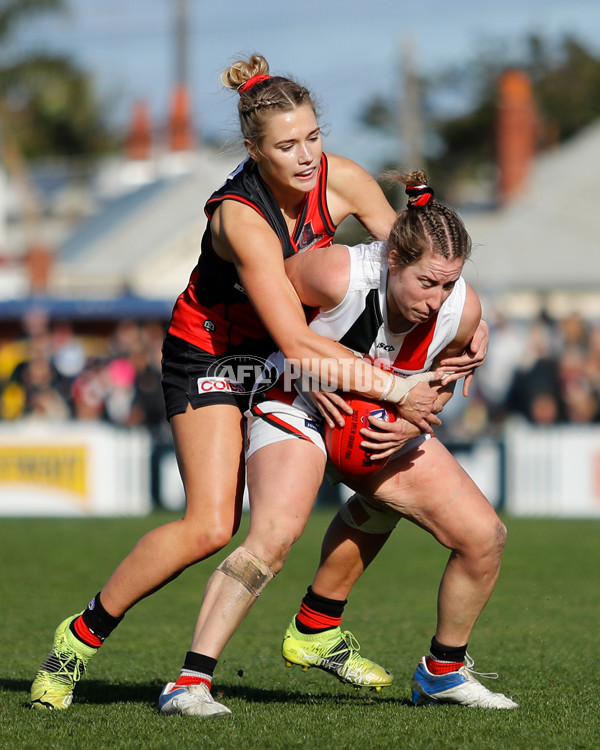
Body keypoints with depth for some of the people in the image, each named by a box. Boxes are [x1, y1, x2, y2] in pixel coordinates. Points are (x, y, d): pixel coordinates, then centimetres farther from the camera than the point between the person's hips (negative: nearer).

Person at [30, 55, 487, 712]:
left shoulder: (337, 179, -16)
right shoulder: (241, 218, -34)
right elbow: (298, 344, -37)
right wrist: (395, 390, -35)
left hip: (287, 356, 7)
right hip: (210, 356, -7)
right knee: (211, 527, -20)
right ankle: (82, 636, -2)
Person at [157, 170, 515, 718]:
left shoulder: (461, 310, -19)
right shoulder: (338, 274, -33)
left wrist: (412, 423, -14)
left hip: (387, 426, 5)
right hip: (300, 407, -5)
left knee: (484, 536, -2)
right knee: (275, 534, -32)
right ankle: (189, 683, -32)